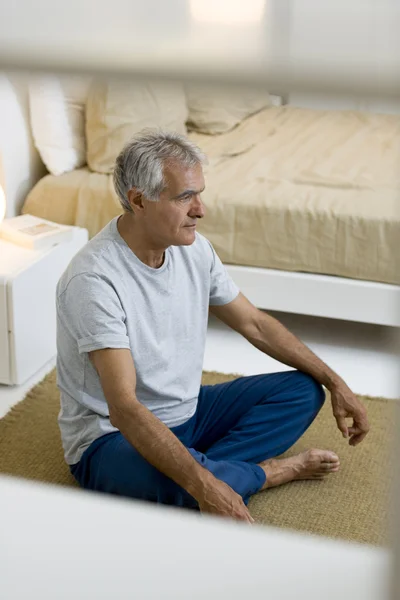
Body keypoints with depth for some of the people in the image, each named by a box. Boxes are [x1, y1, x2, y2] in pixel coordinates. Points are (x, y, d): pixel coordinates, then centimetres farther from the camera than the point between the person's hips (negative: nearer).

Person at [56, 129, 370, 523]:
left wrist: (334, 382, 6)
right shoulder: (94, 279, -28)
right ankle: (267, 470, -8)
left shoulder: (192, 247, -4)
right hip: (110, 437, -8)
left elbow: (254, 324, 9)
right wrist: (204, 487, -44)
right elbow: (124, 407, -35)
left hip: (185, 412, 8)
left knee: (303, 389, 3)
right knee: (176, 487, -40)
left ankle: (203, 467, -14)